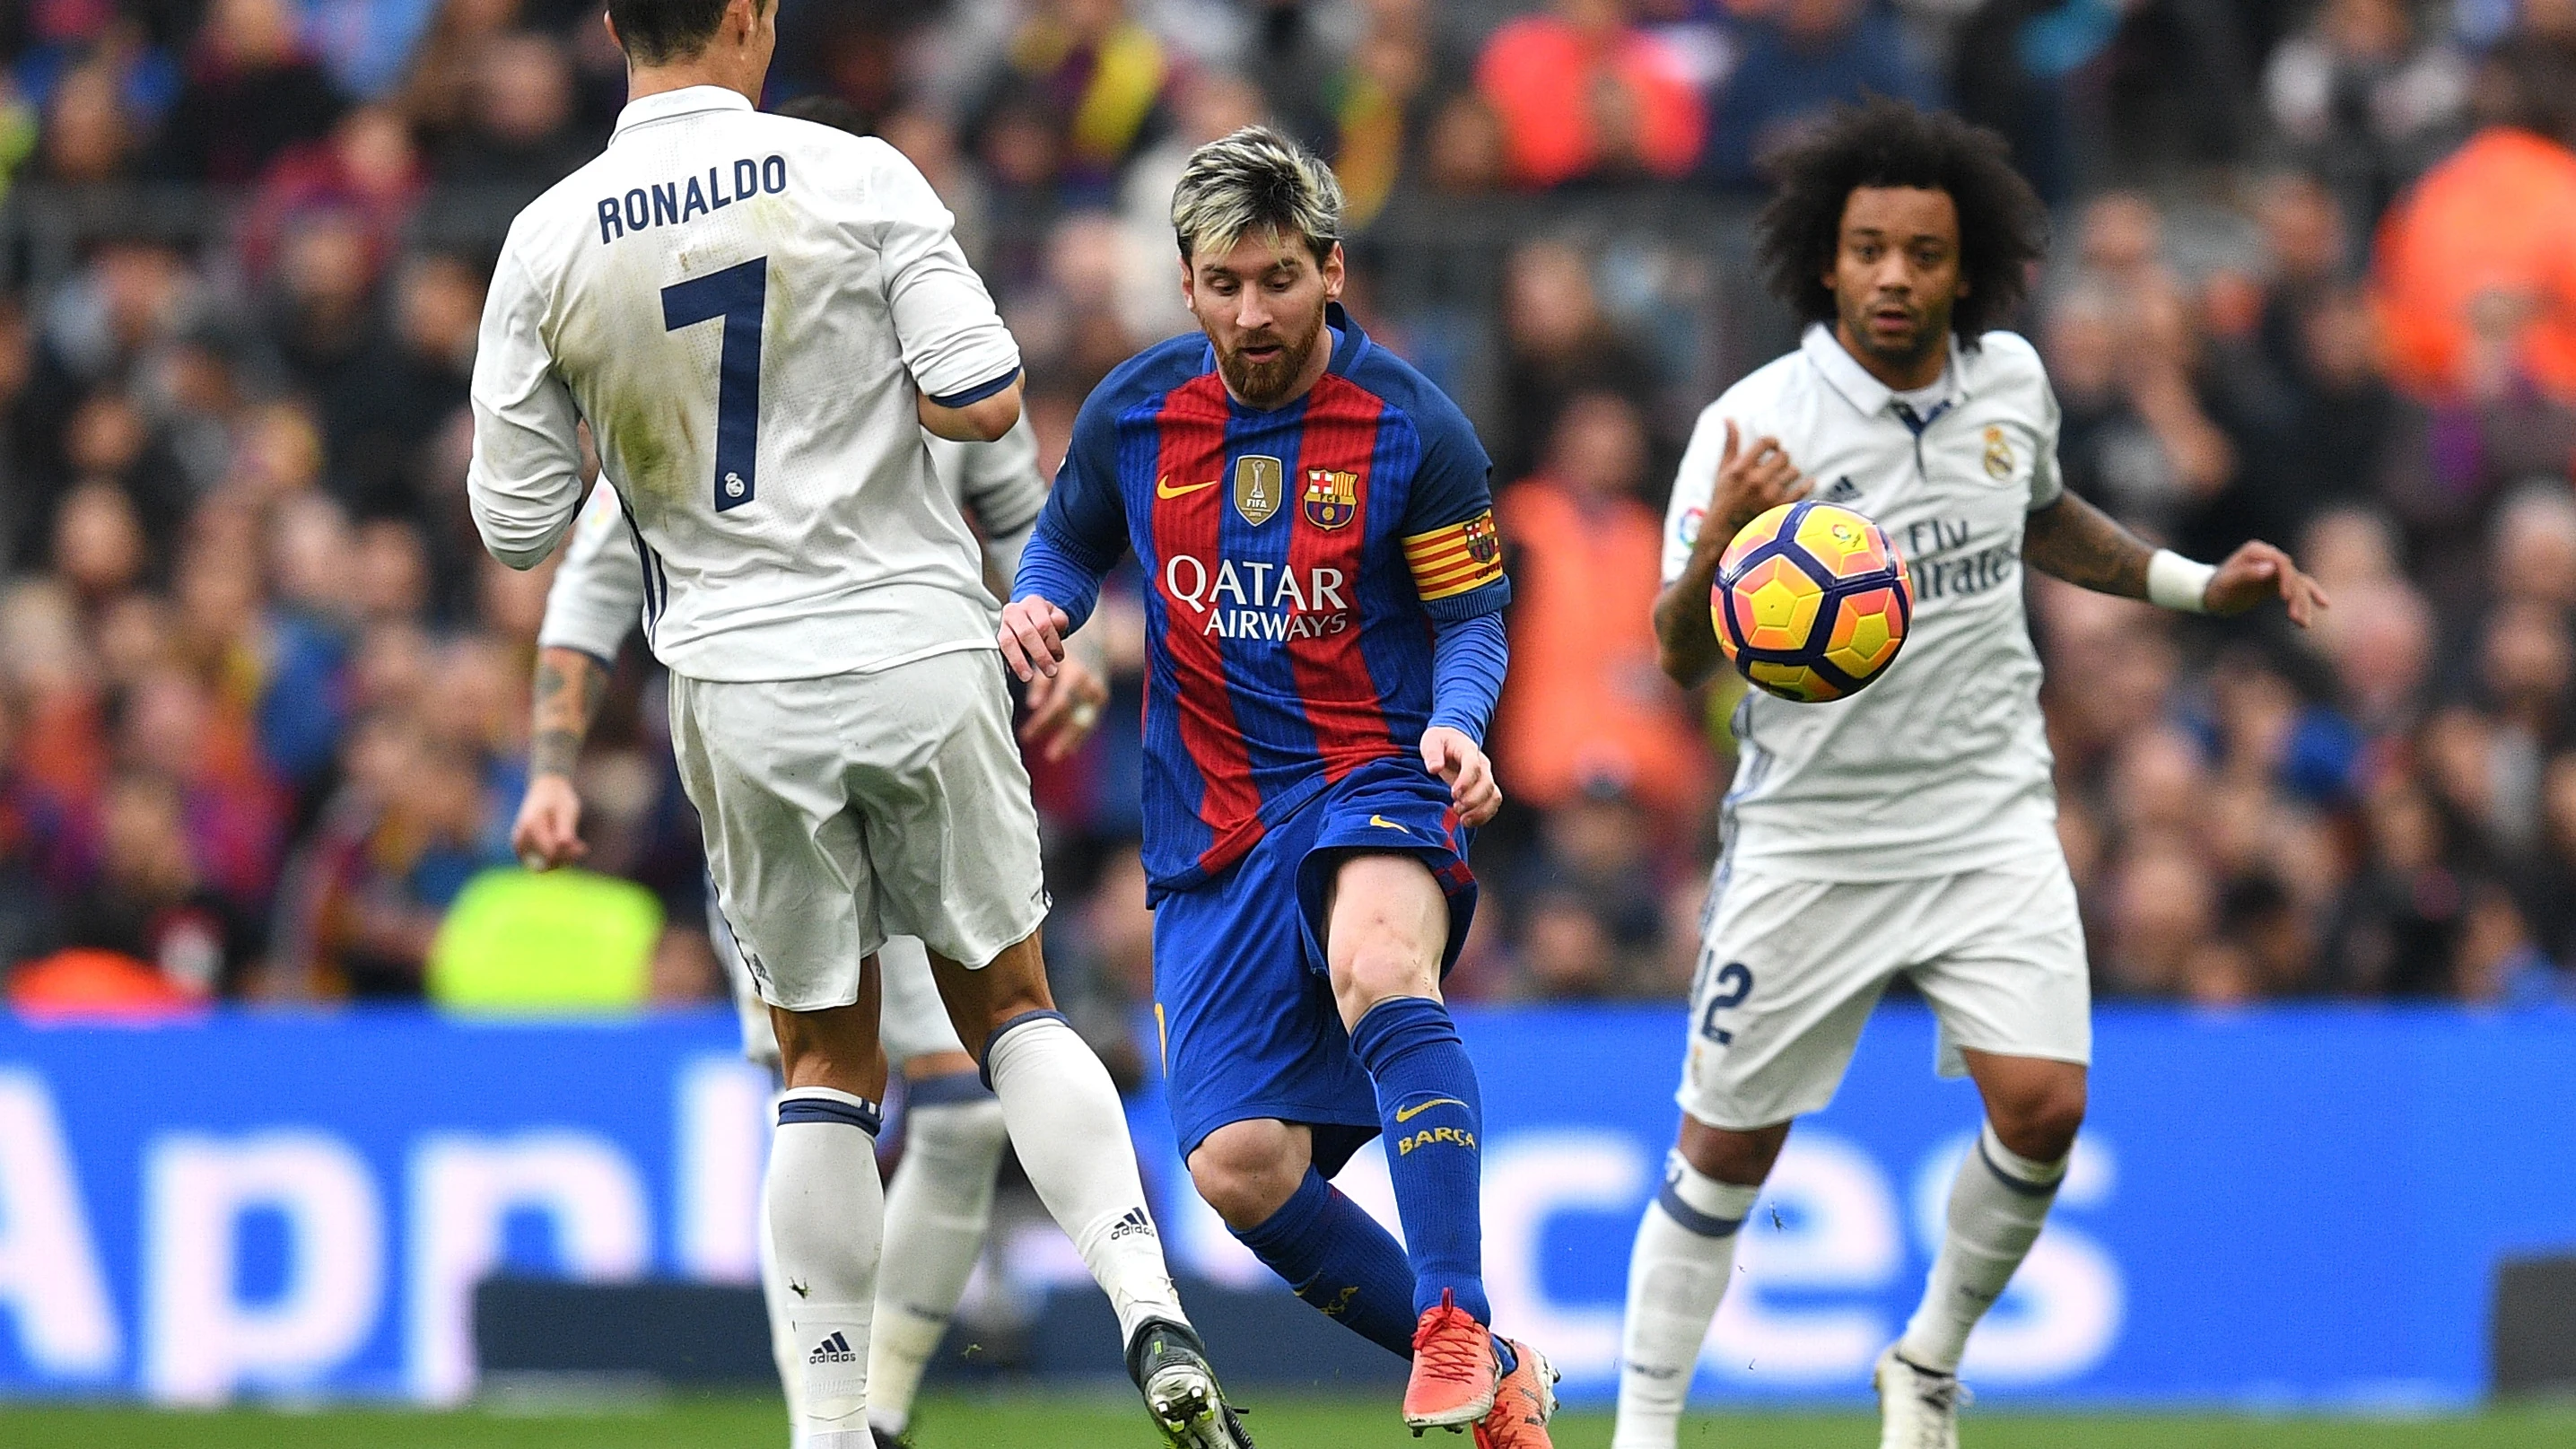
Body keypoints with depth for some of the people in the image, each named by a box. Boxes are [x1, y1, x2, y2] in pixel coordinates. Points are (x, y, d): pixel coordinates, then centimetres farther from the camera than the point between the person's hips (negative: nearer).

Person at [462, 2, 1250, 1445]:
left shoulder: (549, 244, -2)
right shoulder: (854, 178, -7)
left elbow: (518, 525, 1)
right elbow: (985, 400, -11)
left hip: (742, 684, 1)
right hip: (919, 648, -1)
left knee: (827, 1058, 12)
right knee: (1009, 1002, 14)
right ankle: (1153, 1313, -3)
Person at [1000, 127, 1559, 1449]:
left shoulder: (1410, 428, -6)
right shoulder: (1135, 411, 3)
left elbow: (1472, 617, 0)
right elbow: (1066, 539, 20)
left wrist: (1454, 727, -21)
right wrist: (1037, 605, -4)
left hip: (1373, 785, -4)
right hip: (1211, 831, 4)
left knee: (1379, 965, -39)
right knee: (1239, 1166, -6)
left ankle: (1457, 1326, -40)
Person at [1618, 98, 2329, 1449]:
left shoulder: (2011, 381, -1)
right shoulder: (1754, 428, -16)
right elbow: (1685, 662, -18)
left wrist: (2197, 583, 13)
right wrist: (1718, 548, -37)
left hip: (1989, 818, 3)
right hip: (1808, 837, -3)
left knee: (2042, 1103, -12)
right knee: (1726, 1148, 2)